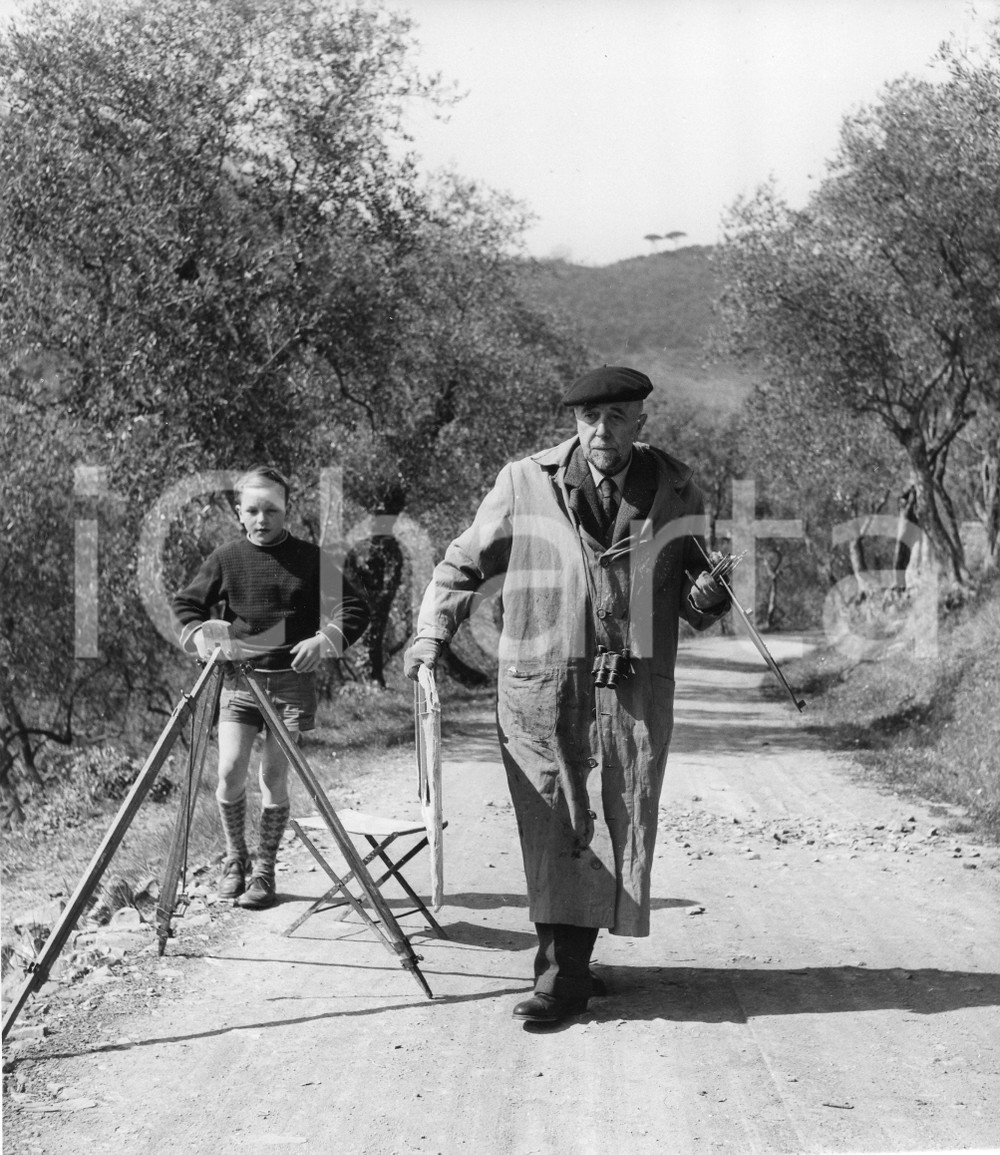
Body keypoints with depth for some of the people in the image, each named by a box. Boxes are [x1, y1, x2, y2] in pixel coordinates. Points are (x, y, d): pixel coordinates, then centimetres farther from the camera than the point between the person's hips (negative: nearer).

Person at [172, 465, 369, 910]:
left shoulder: (310, 558, 0)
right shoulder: (225, 558, 3)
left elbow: (355, 608, 4)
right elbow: (186, 604, 13)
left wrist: (326, 639, -11)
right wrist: (198, 634, -6)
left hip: (291, 679, -1)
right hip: (238, 677, 1)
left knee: (274, 777, -3)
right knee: (230, 771, -10)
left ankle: (264, 870, 13)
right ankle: (234, 859, 13)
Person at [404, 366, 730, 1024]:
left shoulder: (676, 494, 8)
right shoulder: (526, 484, 1)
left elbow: (695, 595, 19)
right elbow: (465, 565, 12)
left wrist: (707, 599, -4)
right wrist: (432, 634, 2)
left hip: (636, 693, 2)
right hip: (540, 689, -2)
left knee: (618, 825, 0)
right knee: (556, 828, -4)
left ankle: (566, 968, 9)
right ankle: (564, 970, 5)